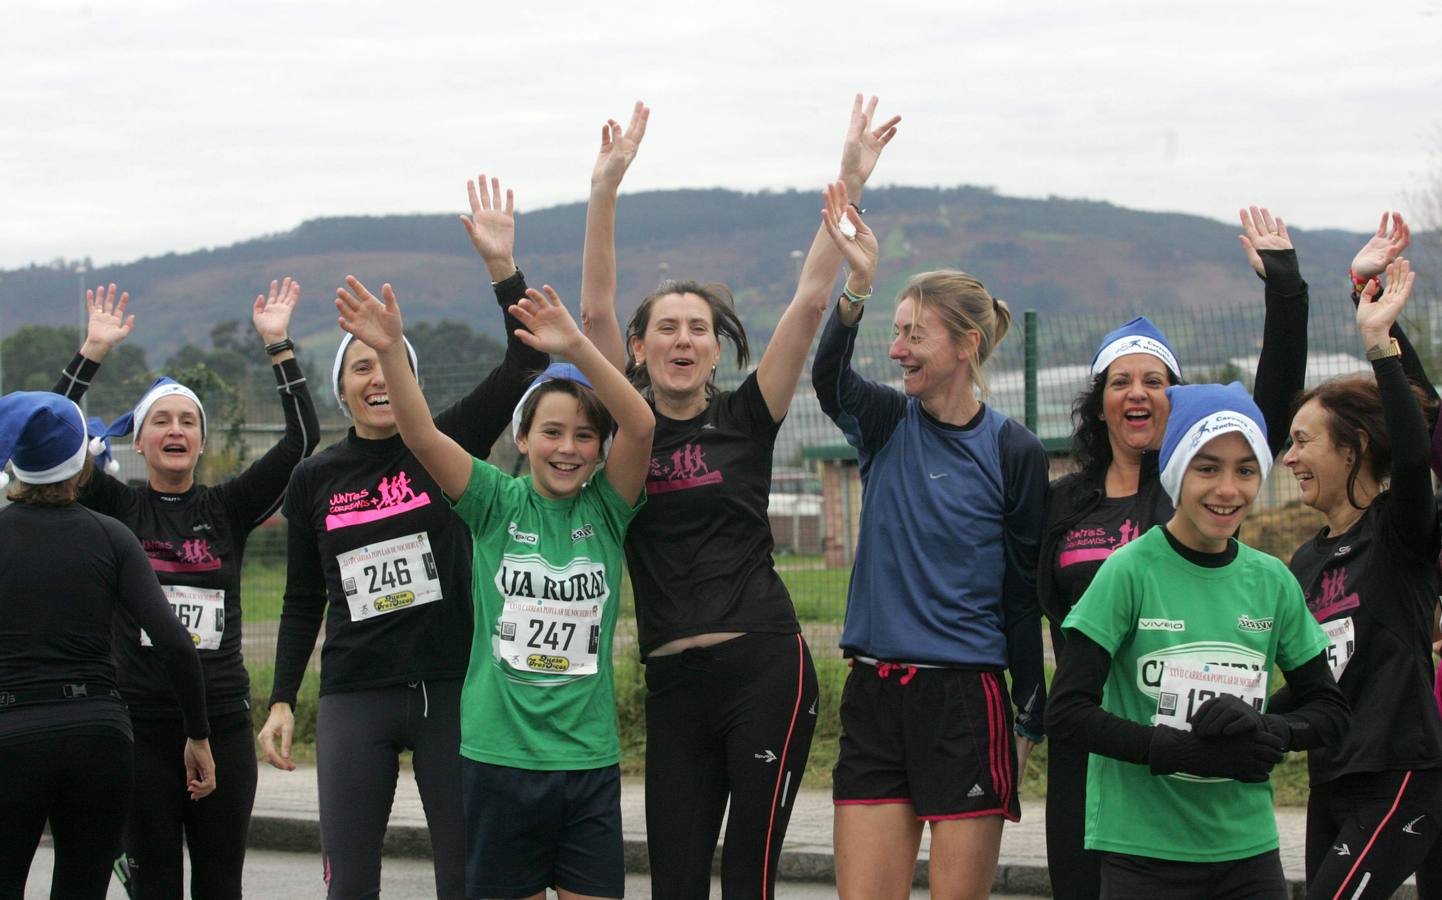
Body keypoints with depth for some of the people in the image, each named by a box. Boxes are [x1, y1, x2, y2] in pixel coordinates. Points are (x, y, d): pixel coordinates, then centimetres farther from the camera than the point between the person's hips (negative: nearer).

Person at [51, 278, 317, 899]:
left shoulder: (228, 509, 6)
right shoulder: (119, 509, 4)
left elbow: (302, 439, -1)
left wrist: (278, 345, -5)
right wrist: (93, 352, -8)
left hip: (222, 721, 1)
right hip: (140, 724, -1)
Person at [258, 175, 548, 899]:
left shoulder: (447, 445, 2)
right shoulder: (315, 479, 7)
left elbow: (524, 364, -10)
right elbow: (303, 601, 13)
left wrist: (502, 266, -19)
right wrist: (281, 701, 8)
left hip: (452, 687, -1)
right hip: (354, 697, 1)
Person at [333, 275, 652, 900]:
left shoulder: (606, 508, 2)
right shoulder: (499, 504, 1)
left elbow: (641, 425, -15)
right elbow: (421, 434, -12)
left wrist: (577, 348, -29)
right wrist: (390, 351, -27)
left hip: (589, 756, 1)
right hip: (498, 751, 0)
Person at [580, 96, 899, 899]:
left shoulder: (745, 418, 5)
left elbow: (811, 301, -2)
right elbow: (596, 311, -2)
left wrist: (849, 186, -8)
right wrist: (606, 190, -9)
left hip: (764, 663, -2)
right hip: (674, 680, 3)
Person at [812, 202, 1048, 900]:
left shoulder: (1014, 453, -2)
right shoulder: (886, 424, 6)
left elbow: (1024, 597, 0)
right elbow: (828, 379, -17)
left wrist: (1032, 719, 1)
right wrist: (857, 286, -34)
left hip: (966, 699, -3)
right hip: (874, 695, 3)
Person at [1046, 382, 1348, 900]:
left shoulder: (1273, 582, 5)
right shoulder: (1131, 571, -8)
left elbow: (1330, 711, 11)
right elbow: (1067, 711, -12)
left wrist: (1265, 732, -10)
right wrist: (1186, 751, -20)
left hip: (1248, 846, 4)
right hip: (1143, 851, -4)